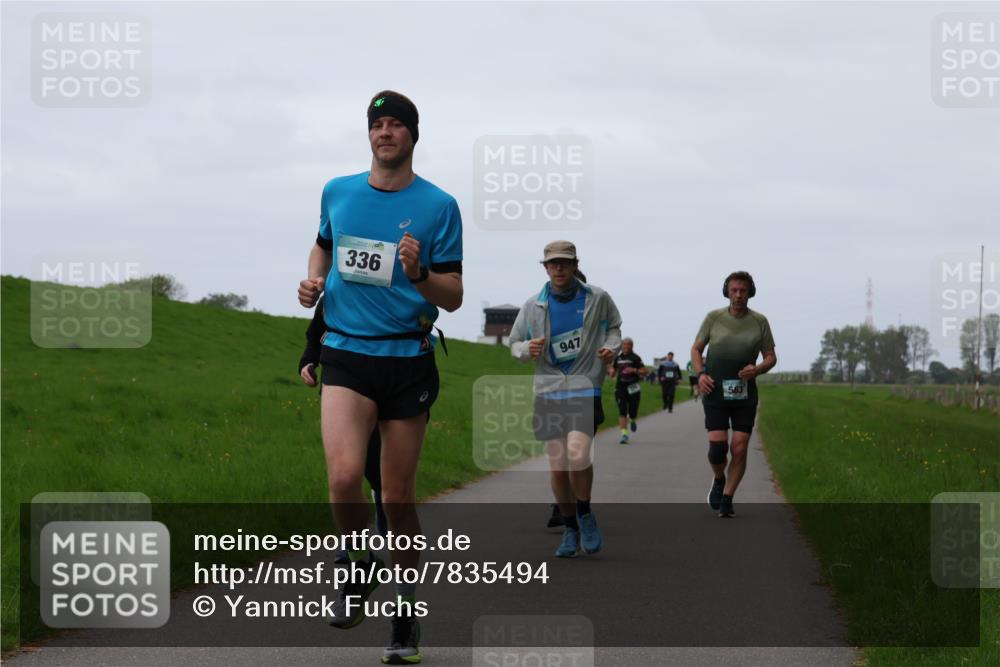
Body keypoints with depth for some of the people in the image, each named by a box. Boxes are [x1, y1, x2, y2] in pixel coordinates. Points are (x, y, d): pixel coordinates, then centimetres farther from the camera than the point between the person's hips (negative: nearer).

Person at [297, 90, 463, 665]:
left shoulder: (438, 205, -1)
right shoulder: (338, 193, 8)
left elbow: (453, 298, -1)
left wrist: (419, 273, -21)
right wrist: (314, 281, 8)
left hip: (408, 359, -1)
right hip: (346, 356, 1)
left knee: (399, 497, 4)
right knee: (345, 477, -20)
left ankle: (406, 614, 20)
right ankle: (361, 568, 9)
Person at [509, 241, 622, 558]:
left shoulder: (597, 299, 1)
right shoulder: (533, 306, 3)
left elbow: (614, 327, 19)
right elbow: (514, 344, 12)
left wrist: (611, 347, -3)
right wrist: (528, 349, -12)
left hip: (585, 387, -2)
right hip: (549, 391, 2)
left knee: (578, 454, -22)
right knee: (557, 467, 1)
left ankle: (585, 514, 3)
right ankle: (570, 529, 19)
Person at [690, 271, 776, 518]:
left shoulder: (759, 322, 4)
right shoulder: (714, 318, 2)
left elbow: (771, 357, 10)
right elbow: (696, 349, 12)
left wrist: (757, 369, -12)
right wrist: (700, 373, -6)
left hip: (744, 394, 1)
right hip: (715, 393, -1)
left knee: (739, 449, -5)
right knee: (717, 445, -12)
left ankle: (727, 499, 7)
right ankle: (718, 480, 20)